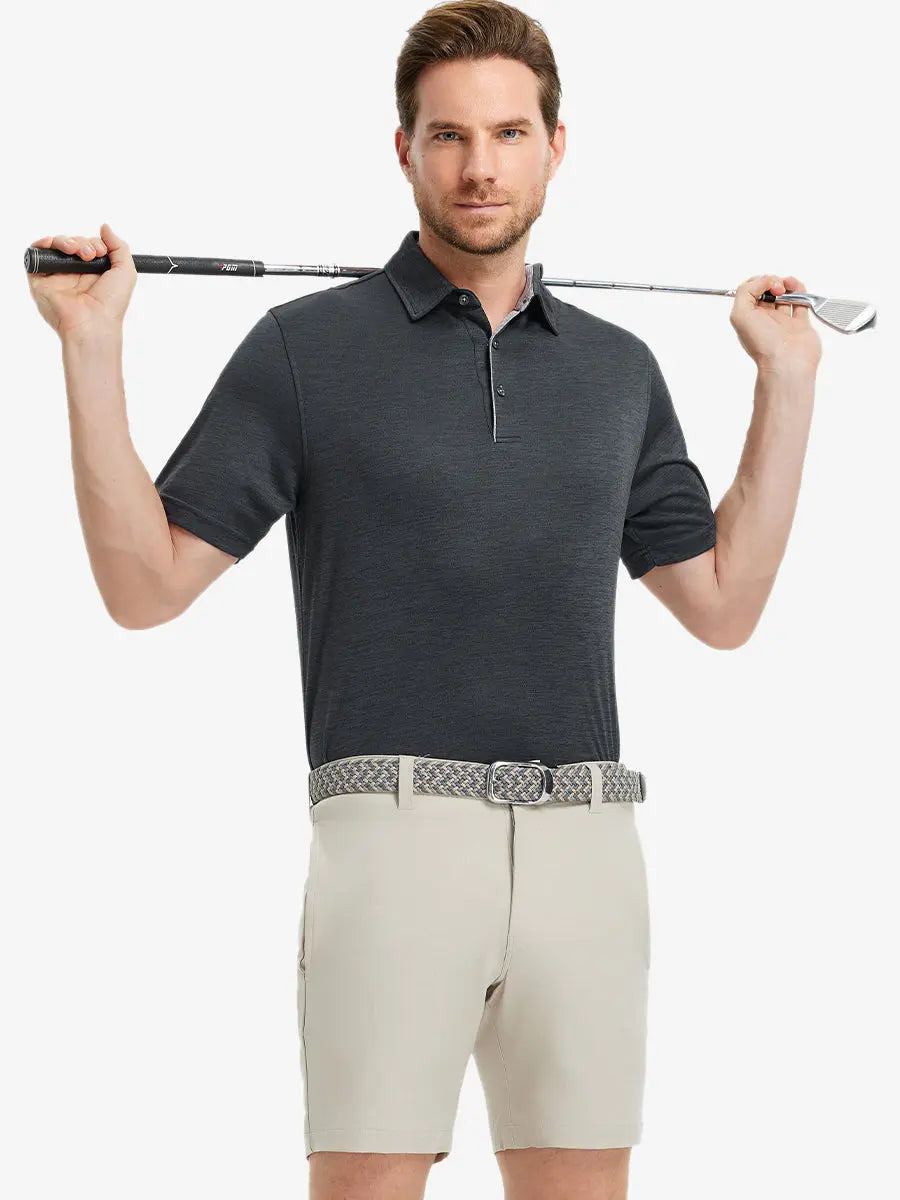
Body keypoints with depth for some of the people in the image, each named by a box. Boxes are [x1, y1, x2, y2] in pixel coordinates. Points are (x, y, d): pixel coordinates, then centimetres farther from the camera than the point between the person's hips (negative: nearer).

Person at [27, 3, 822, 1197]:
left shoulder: (618, 369, 15)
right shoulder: (307, 348, 3)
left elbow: (723, 604, 18)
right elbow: (147, 584, 1)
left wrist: (787, 381, 16)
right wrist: (93, 347, -6)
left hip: (586, 840, 4)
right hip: (394, 829, -4)